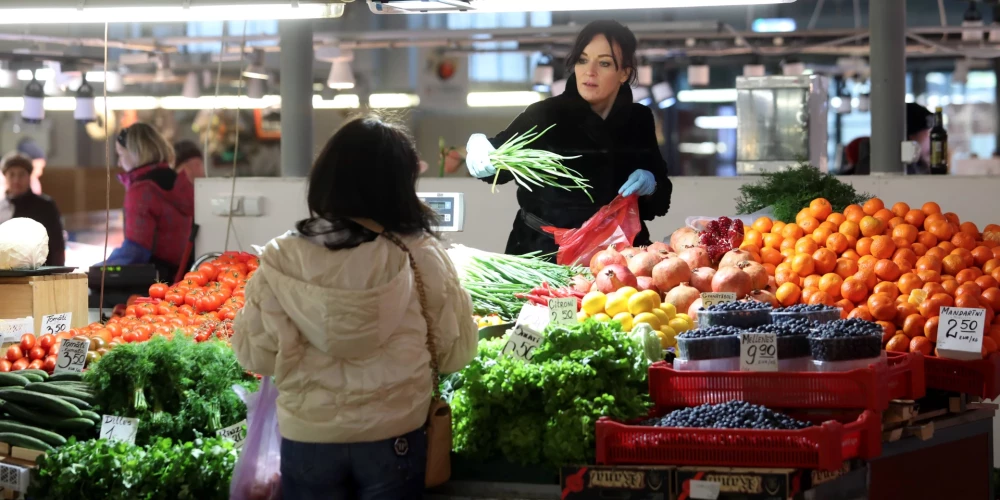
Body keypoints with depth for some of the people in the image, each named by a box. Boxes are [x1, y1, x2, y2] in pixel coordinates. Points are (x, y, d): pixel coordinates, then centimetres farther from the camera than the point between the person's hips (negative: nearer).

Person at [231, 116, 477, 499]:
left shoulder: (281, 258, -9)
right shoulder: (420, 255, -10)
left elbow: (256, 354, -6)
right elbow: (456, 351, -3)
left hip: (308, 439, 1)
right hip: (393, 438, -1)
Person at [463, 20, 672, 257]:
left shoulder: (639, 120, 4)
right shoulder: (546, 115, -7)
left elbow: (659, 198, 13)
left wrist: (650, 185, -8)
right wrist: (479, 153, -44)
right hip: (546, 252, -2)